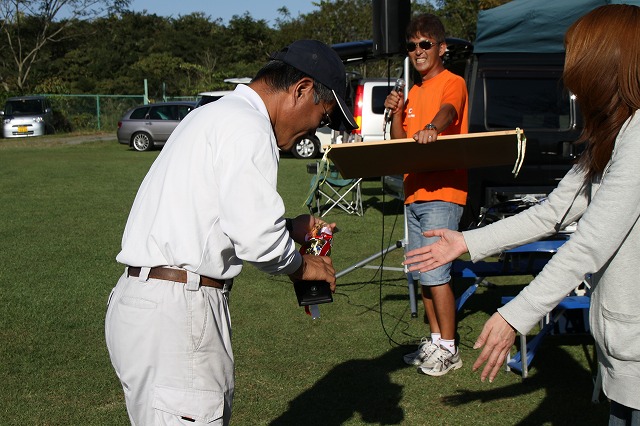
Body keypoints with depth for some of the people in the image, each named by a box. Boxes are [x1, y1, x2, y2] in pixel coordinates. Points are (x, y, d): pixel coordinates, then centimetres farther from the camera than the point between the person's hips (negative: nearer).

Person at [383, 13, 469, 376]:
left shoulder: (452, 83, -4)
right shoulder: (414, 93, 19)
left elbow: (448, 111, -27)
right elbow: (399, 143, 16)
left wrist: (432, 127, -49)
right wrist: (396, 113, -2)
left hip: (443, 193, -8)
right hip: (415, 194, 8)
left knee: (435, 273, -10)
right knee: (422, 273, 11)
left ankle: (449, 349, 0)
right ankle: (435, 339, 22)